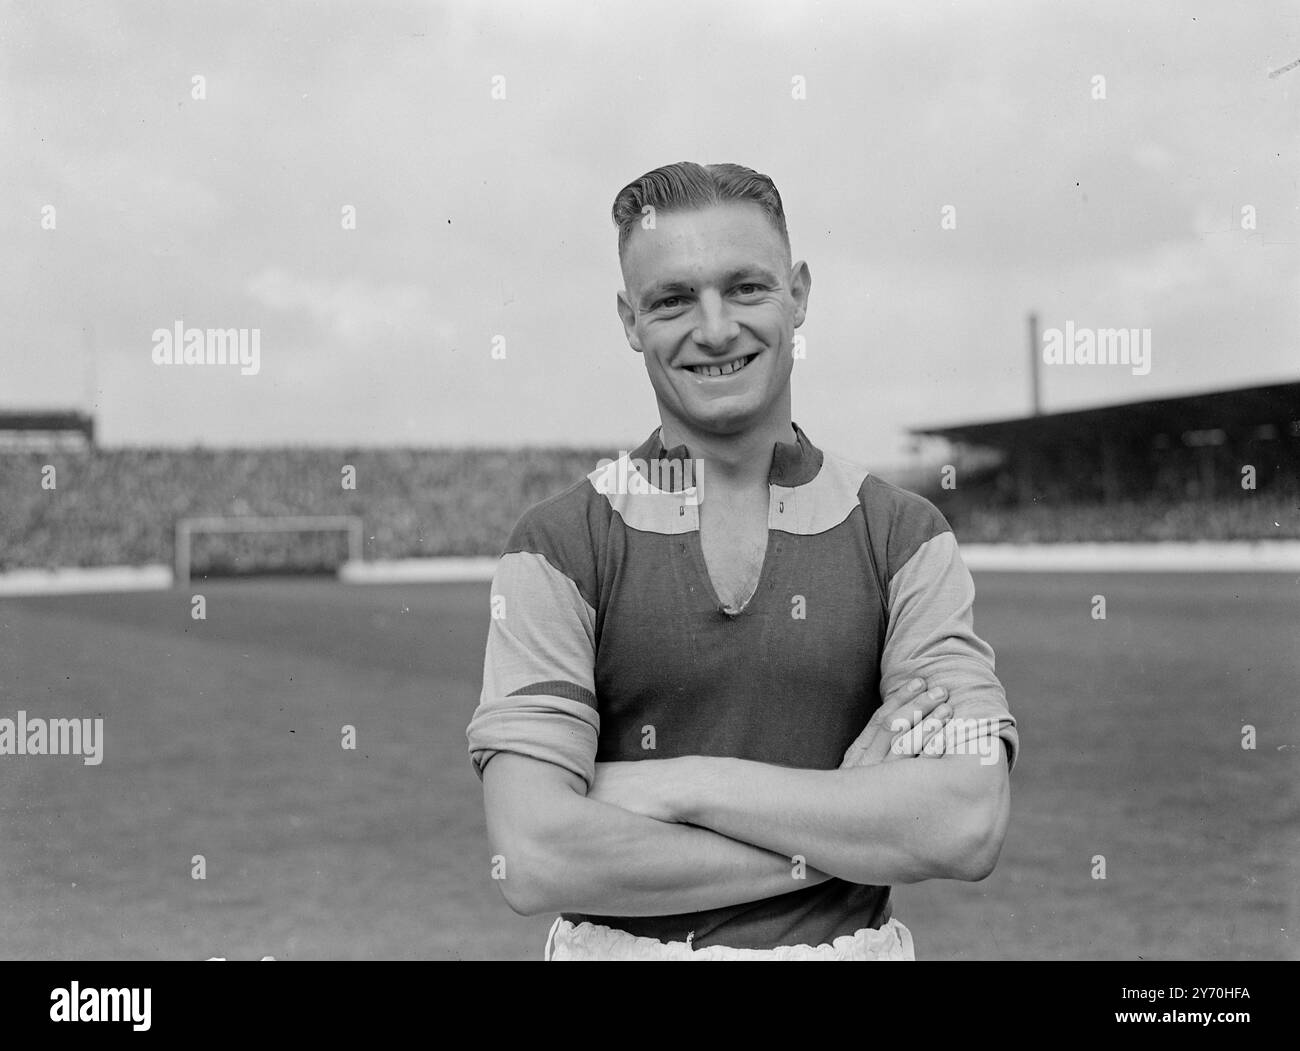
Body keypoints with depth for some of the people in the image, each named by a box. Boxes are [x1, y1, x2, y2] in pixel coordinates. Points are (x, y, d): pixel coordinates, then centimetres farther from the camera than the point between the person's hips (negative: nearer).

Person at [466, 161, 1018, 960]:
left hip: (853, 943, 1)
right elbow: (536, 860, -19)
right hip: (617, 946, -1)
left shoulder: (905, 536, -6)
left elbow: (969, 828, -17)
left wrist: (681, 784, -18)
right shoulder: (558, 548, -9)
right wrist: (846, 831, -18)